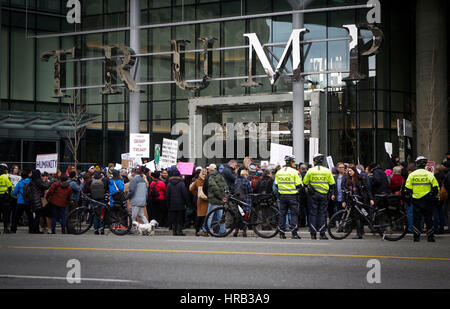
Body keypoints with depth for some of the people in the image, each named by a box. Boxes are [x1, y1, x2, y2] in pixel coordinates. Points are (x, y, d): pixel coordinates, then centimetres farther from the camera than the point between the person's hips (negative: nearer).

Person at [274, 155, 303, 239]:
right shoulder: (295, 172, -8)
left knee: (282, 214, 9)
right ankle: (295, 233, -5)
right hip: (292, 196, -5)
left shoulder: (278, 172, 8)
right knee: (294, 214, 0)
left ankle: (282, 233, 9)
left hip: (282, 195, 5)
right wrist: (299, 192, 10)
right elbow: (299, 185, -7)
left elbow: (276, 185, 14)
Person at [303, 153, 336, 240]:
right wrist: (333, 194, 14)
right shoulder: (327, 171, 1)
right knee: (322, 214, 3)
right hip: (324, 195, 0)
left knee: (313, 214, 5)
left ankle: (313, 234, 3)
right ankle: (322, 234, 0)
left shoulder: (310, 171, -1)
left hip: (313, 195, 0)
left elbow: (305, 183, 6)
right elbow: (332, 184, 6)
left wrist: (307, 188, 24)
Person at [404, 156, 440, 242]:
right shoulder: (429, 174, -2)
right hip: (427, 201, -1)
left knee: (416, 219, 7)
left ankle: (416, 237, 4)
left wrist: (408, 198, 14)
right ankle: (430, 237, 8)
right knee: (429, 220, 7)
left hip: (416, 200, 1)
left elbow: (407, 189, 5)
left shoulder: (412, 175, 2)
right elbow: (435, 188, 0)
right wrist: (436, 199, 8)